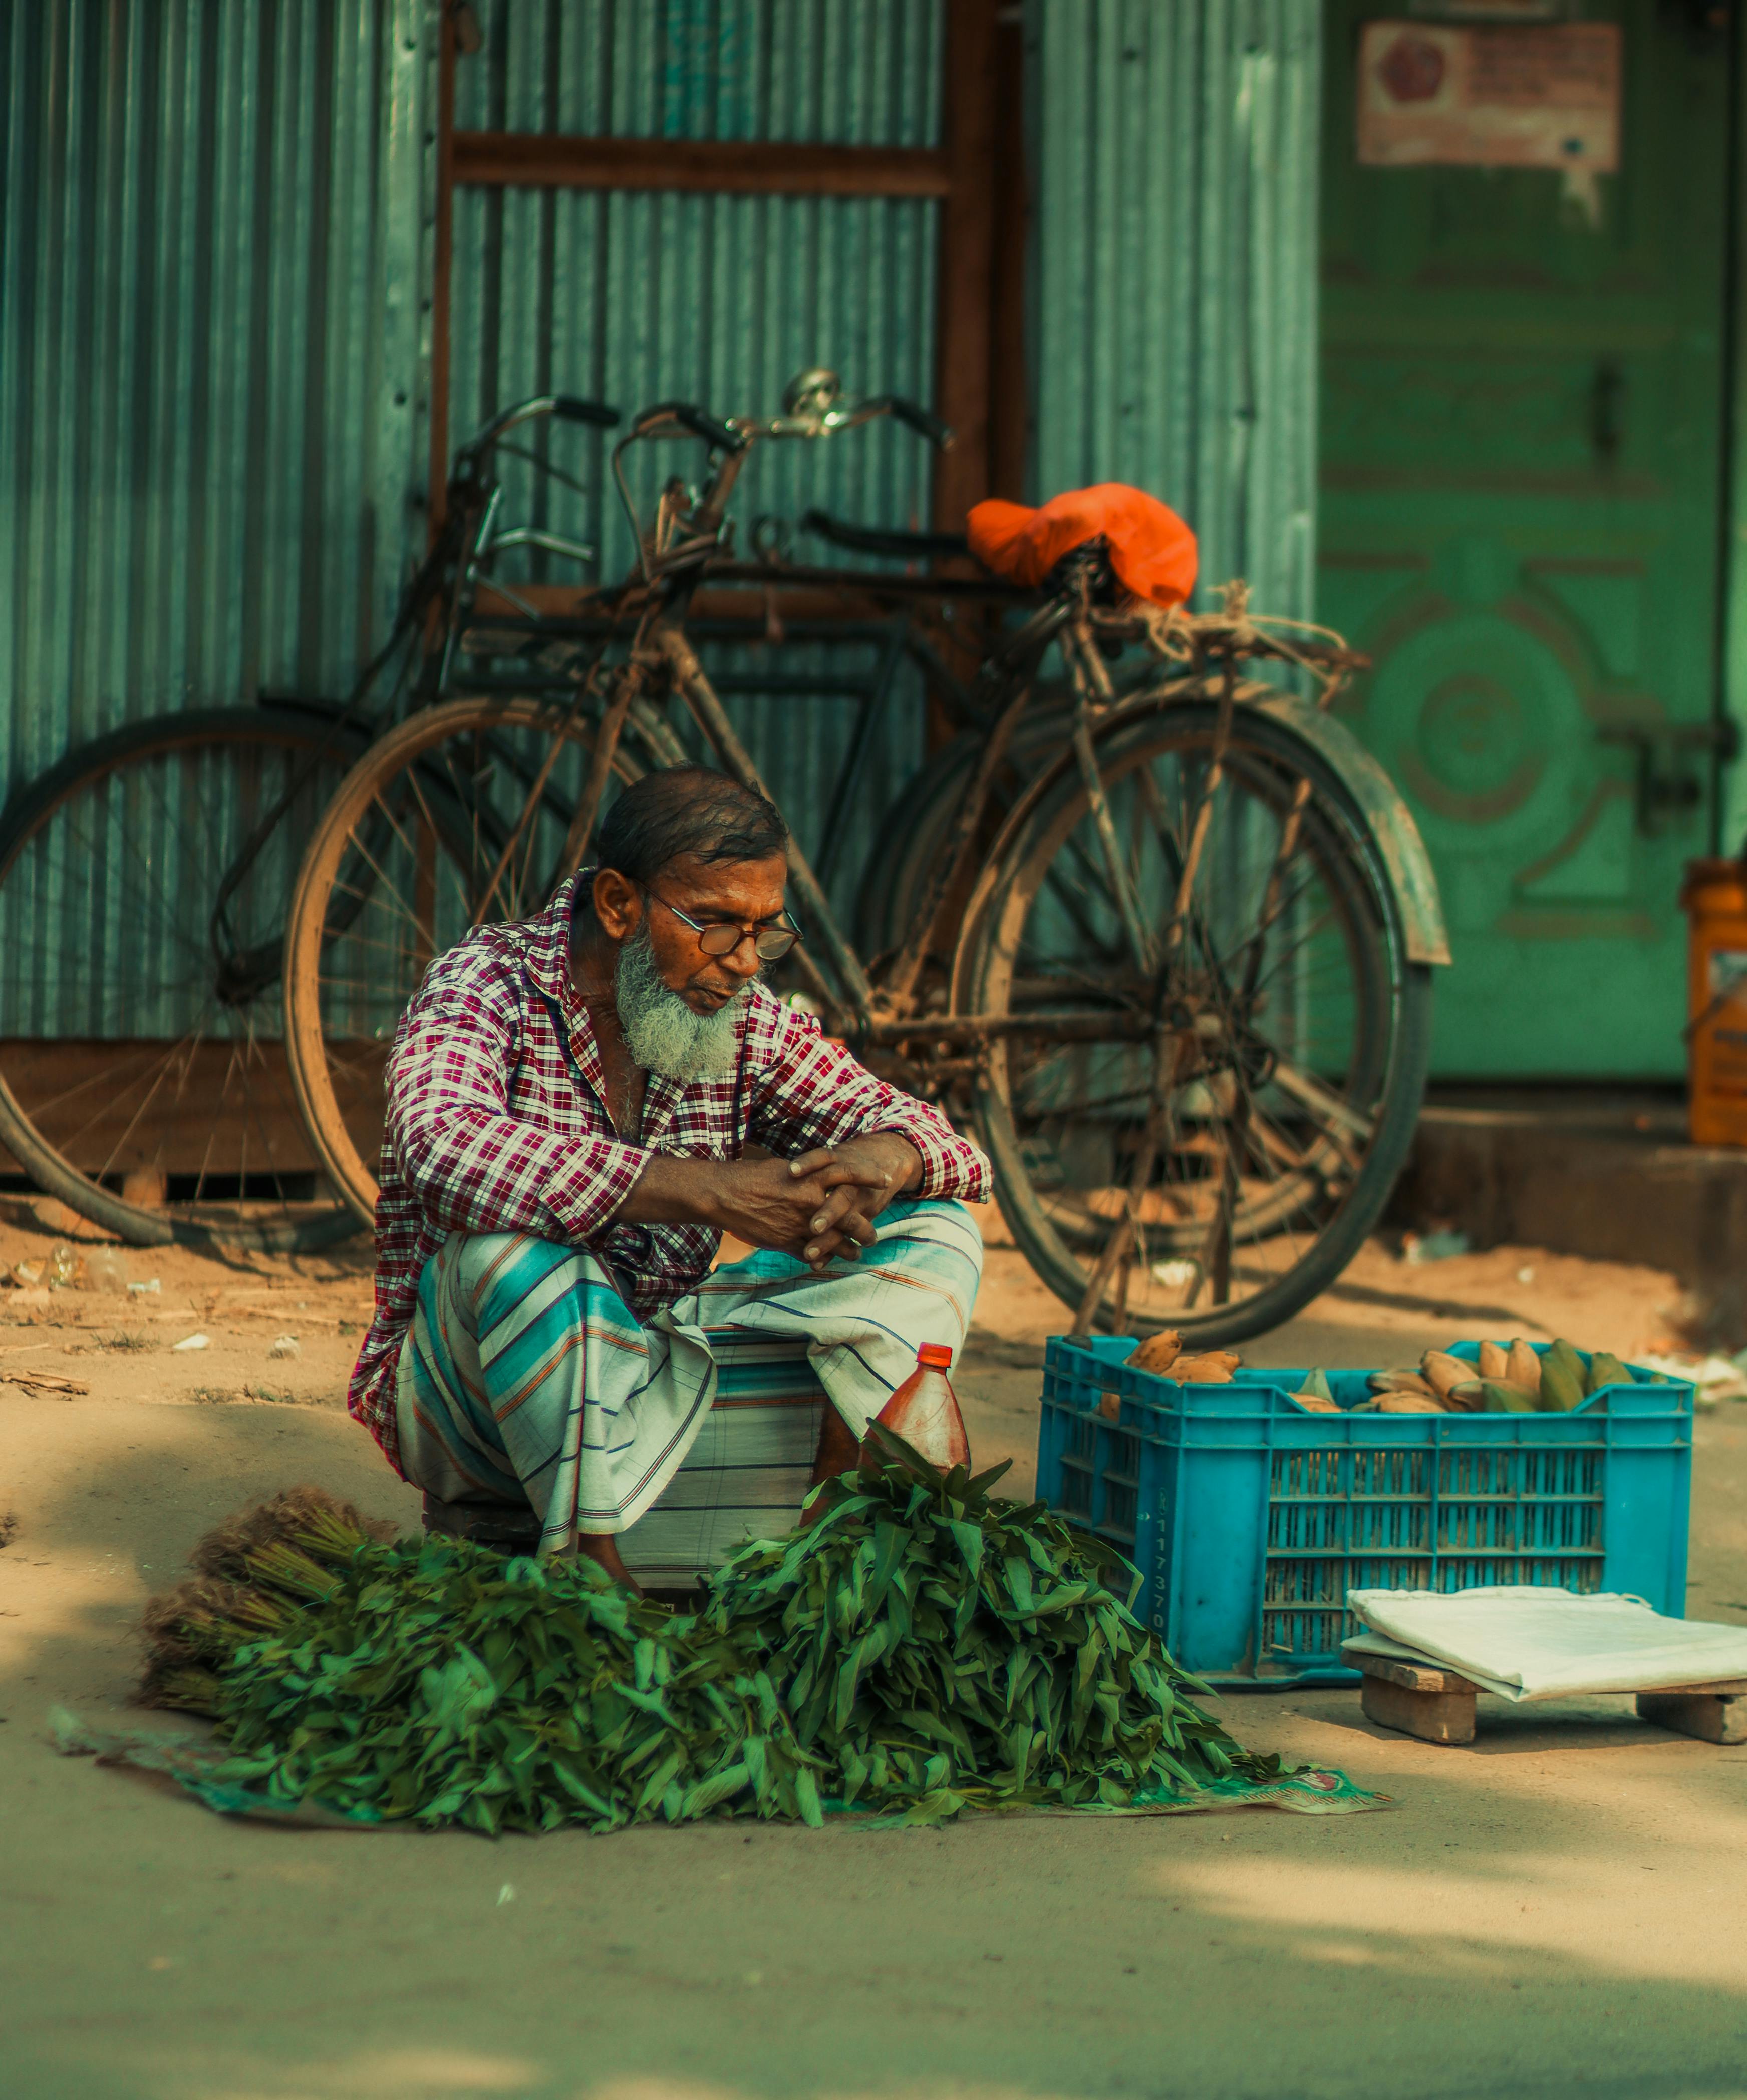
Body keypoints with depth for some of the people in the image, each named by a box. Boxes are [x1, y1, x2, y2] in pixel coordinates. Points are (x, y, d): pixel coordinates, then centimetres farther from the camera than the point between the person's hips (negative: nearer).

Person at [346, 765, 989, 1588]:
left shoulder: (746, 1025, 3)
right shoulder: (490, 984, -13)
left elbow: (923, 1133, 5)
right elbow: (443, 1148, -35)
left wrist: (886, 1159, -23)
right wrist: (703, 1189, -39)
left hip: (652, 1383, 5)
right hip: (466, 1391, -5)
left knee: (933, 1230, -6)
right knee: (508, 1240, -37)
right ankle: (606, 1571, -39)